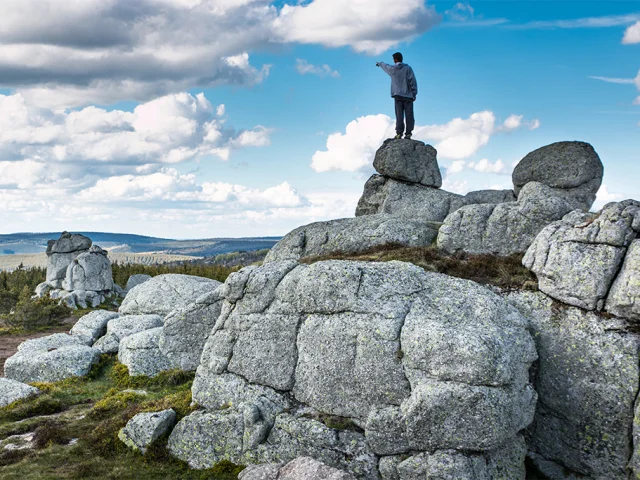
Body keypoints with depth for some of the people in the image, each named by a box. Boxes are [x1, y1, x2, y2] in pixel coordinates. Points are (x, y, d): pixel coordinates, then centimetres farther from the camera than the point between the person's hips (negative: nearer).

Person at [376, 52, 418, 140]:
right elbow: (413, 81, -5)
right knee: (409, 115, 1)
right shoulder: (408, 68, -1)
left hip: (398, 95, 1)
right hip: (408, 95, -1)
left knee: (399, 115, 0)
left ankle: (399, 133, -6)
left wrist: (379, 63, 49)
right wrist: (414, 94, 1)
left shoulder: (392, 68, 3)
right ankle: (408, 133, -4)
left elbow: (385, 66, 26)